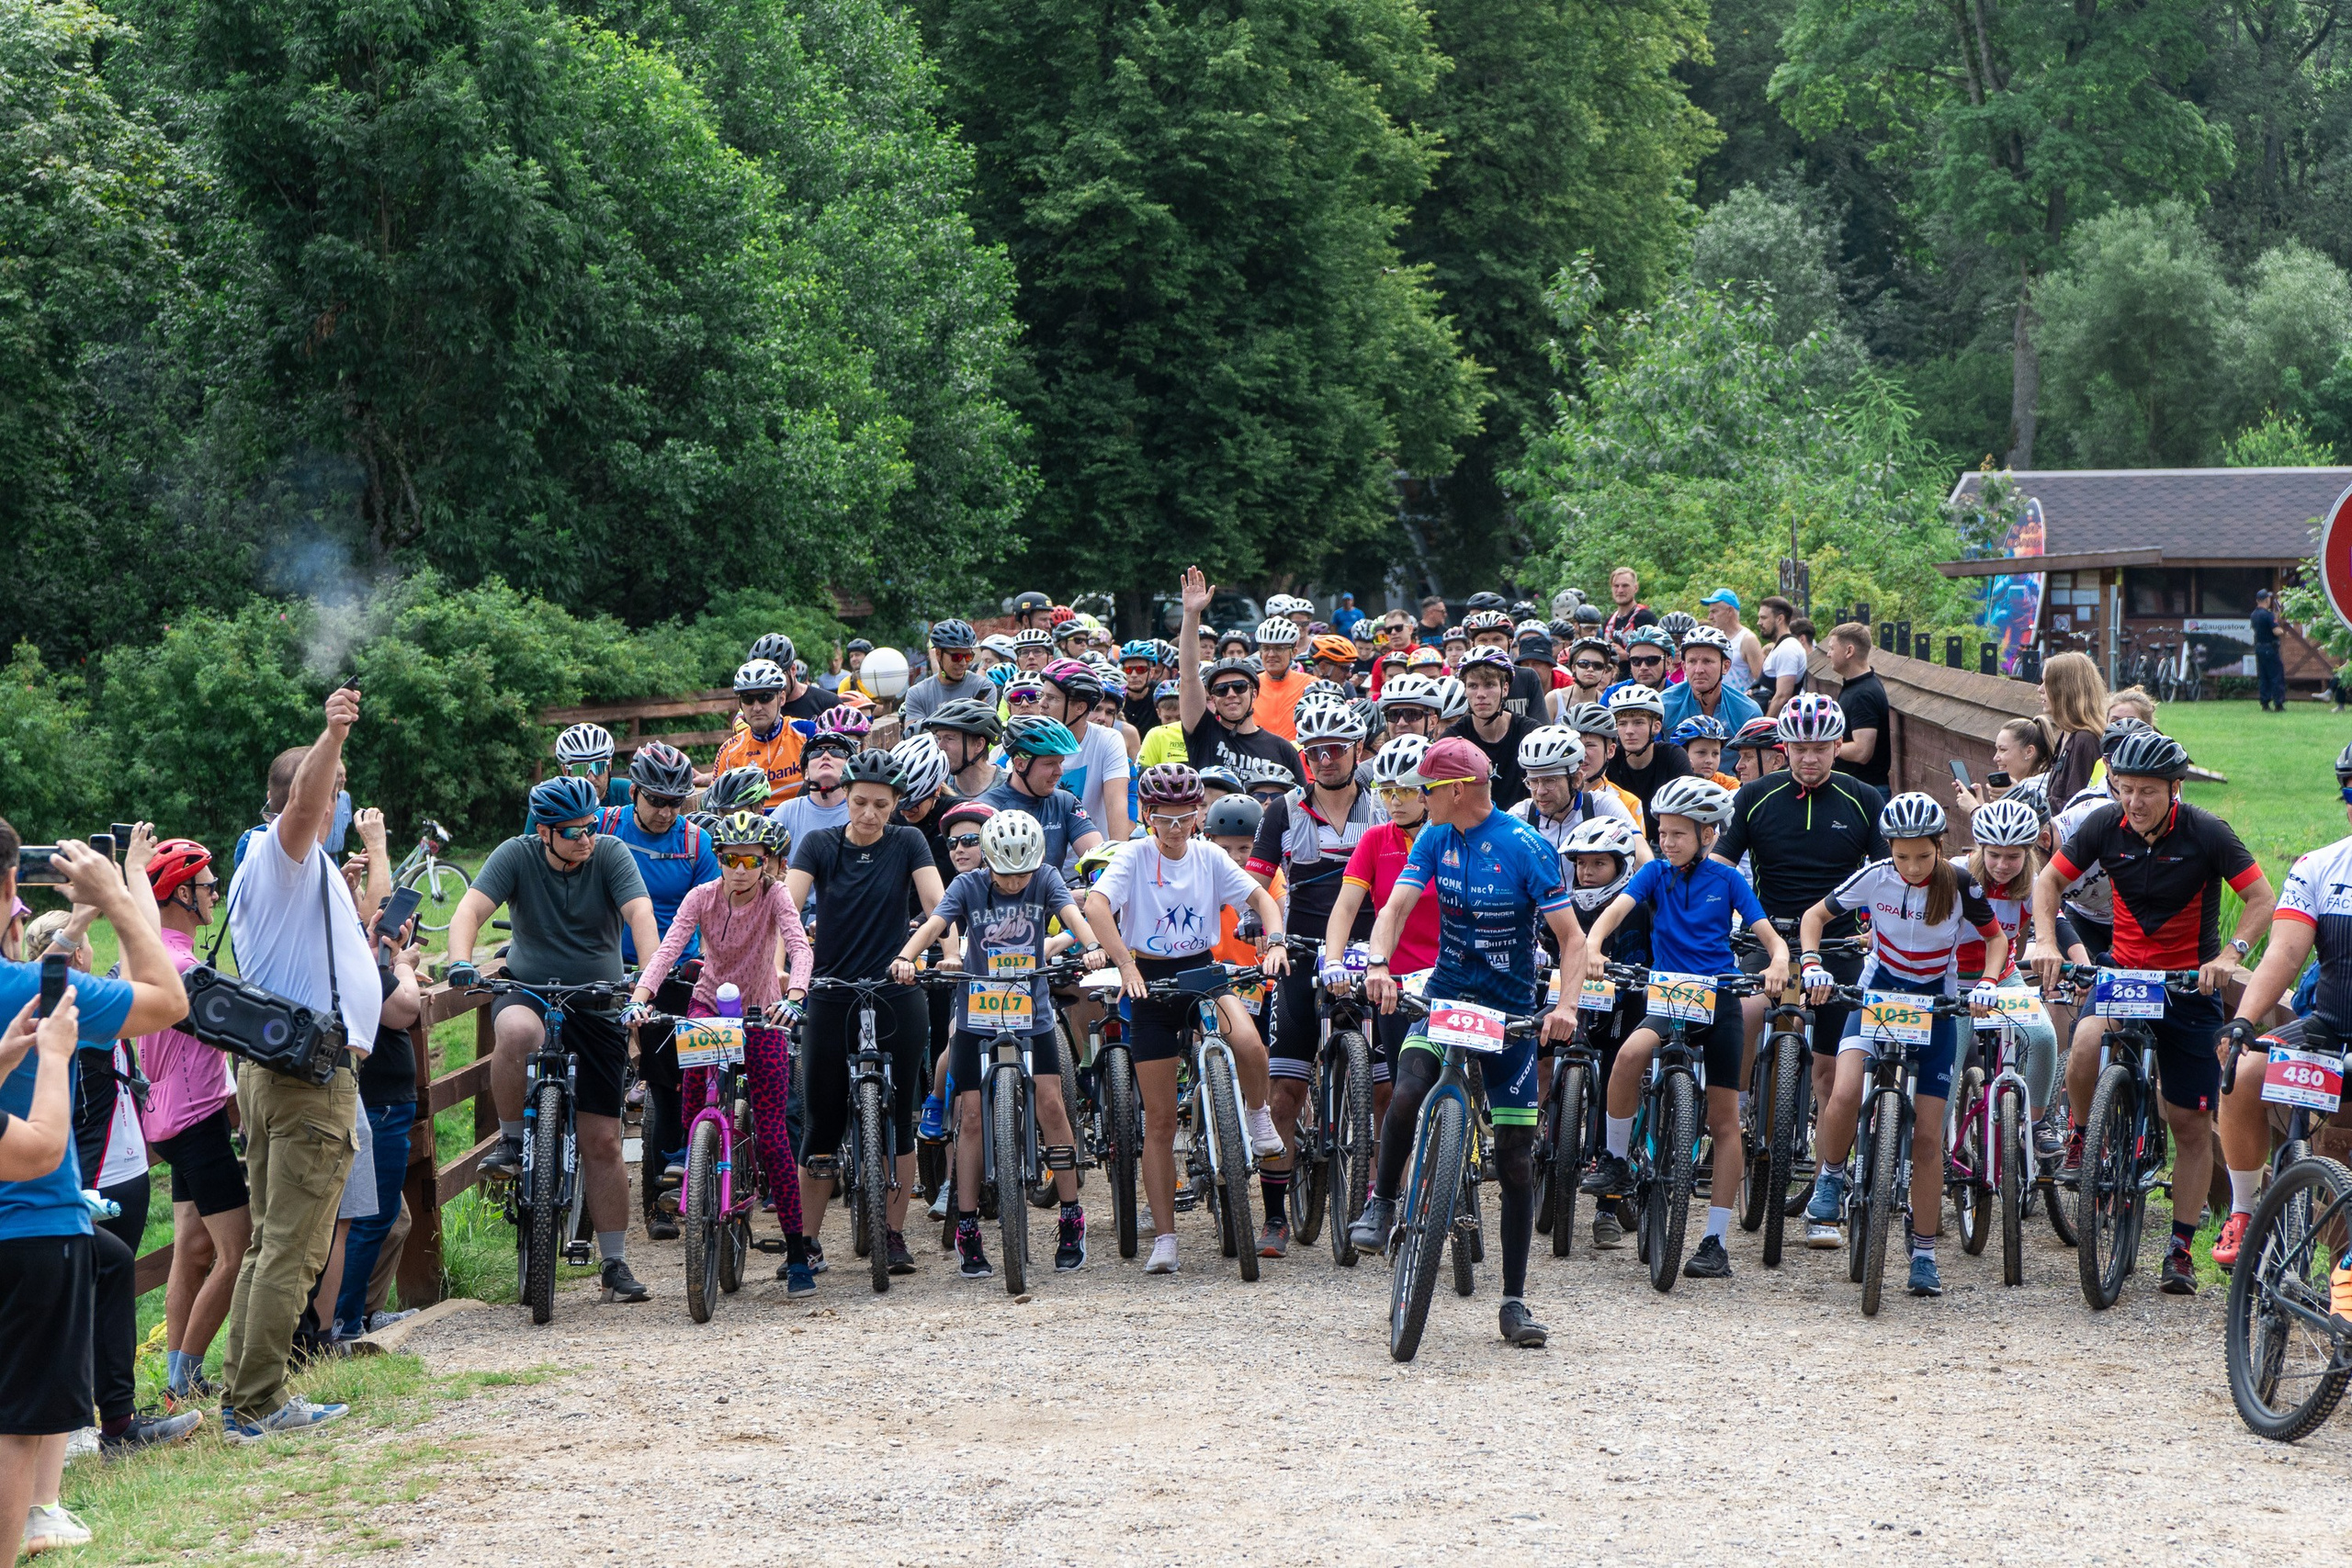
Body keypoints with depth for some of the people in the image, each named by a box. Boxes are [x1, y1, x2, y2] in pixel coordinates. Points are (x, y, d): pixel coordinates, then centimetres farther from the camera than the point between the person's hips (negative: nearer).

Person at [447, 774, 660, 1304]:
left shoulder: (611, 854, -7)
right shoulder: (517, 855, -7)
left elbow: (640, 914, -19)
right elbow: (471, 908, -17)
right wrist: (461, 964, -37)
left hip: (597, 1006, 1)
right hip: (529, 991, -1)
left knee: (602, 1143, 0)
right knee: (517, 1032, -40)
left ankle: (615, 1264, 10)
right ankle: (511, 1140, -17)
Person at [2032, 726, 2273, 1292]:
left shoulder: (2206, 832, -15)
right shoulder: (2105, 825, -8)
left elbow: (2263, 899, -12)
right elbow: (2049, 880, 2)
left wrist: (2230, 954, -28)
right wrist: (2045, 942, -15)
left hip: (2190, 984, -1)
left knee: (2192, 1124, 0)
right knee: (2088, 1041, -32)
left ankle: (2181, 1249, 12)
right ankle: (2079, 1137, -3)